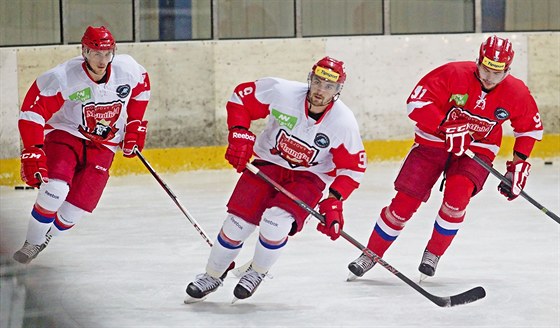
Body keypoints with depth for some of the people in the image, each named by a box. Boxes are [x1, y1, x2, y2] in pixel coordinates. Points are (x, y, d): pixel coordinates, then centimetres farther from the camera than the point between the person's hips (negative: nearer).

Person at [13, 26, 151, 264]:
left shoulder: (128, 70, -13)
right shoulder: (63, 78, -25)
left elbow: (141, 88, 11)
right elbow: (31, 111, -21)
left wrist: (134, 124, 10)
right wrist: (32, 152, -28)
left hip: (103, 147, 3)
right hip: (66, 135, -3)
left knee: (75, 208, -10)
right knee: (55, 190, -28)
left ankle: (41, 243, 16)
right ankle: (31, 243, -8)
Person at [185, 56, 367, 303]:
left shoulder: (344, 123, -20)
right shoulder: (282, 92, -22)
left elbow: (352, 167, -7)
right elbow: (241, 96, -6)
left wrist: (334, 201, -17)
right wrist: (239, 135, -16)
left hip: (309, 177, -1)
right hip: (268, 163, 1)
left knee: (275, 222, -24)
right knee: (238, 222, -6)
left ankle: (257, 273, 5)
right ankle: (212, 276, 19)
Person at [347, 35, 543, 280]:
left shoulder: (516, 93, -11)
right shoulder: (454, 74, -21)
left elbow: (531, 127, 6)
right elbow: (417, 101, -24)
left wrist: (519, 163, -2)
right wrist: (446, 127, -34)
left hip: (477, 150, 1)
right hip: (433, 142, -1)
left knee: (457, 194, -27)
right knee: (404, 202, -7)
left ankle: (433, 255, -6)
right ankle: (370, 255, 13)